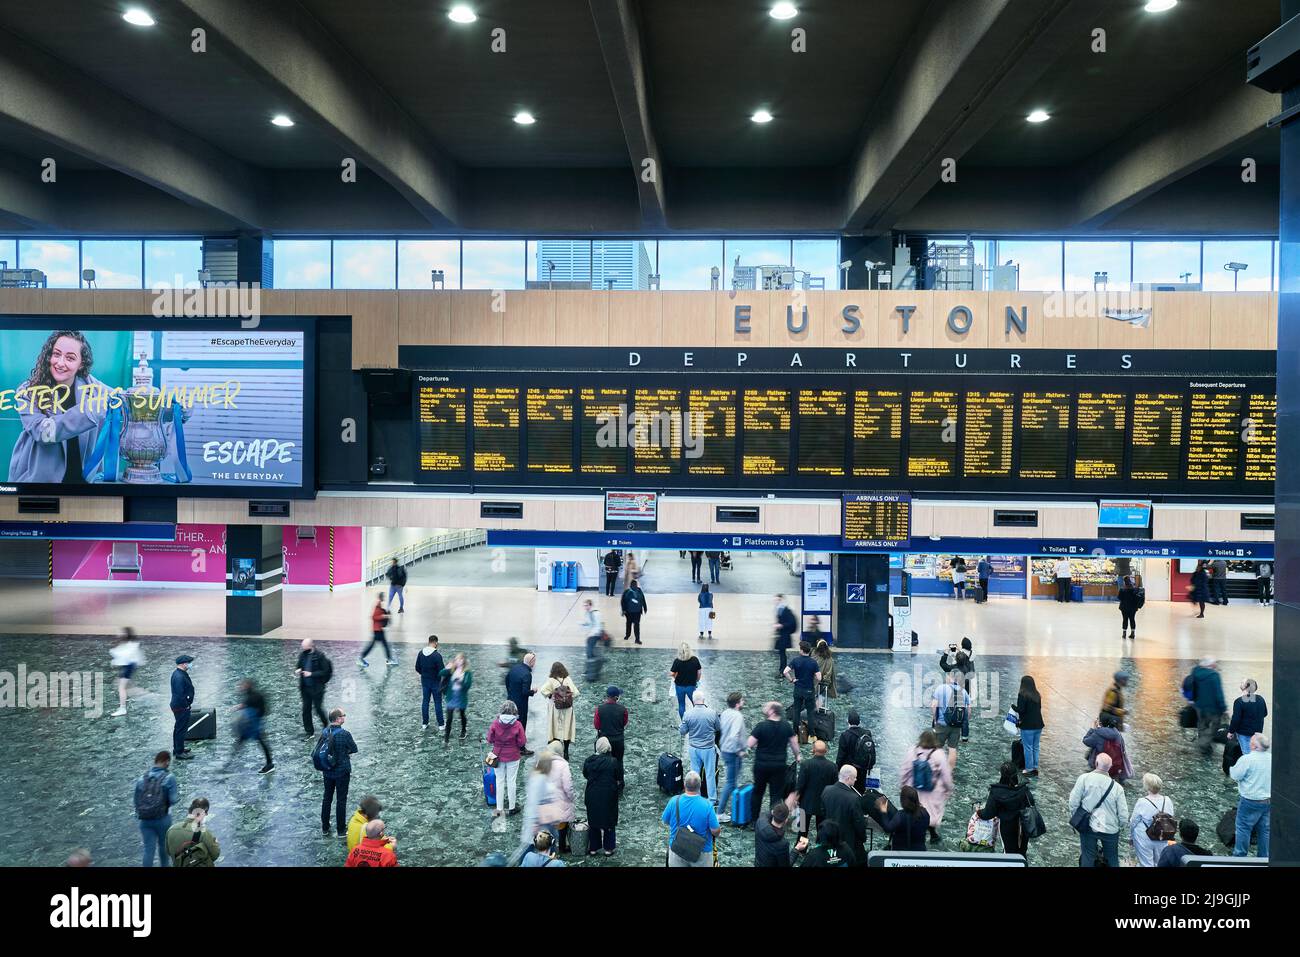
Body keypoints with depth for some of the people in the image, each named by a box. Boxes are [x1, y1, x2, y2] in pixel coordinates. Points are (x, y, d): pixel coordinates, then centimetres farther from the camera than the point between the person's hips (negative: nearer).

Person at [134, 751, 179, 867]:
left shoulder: (142, 777, 0)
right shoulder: (169, 777, -14)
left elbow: (137, 800, 7)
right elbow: (173, 799, -17)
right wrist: (178, 793, 4)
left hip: (145, 819, 3)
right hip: (162, 818, -2)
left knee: (148, 849, 8)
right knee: (163, 844, 20)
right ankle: (164, 865, 39)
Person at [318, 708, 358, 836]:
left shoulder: (324, 733, -6)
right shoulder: (345, 734, -23)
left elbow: (317, 751, 5)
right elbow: (354, 749, -11)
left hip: (327, 772, 5)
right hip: (342, 772, -5)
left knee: (327, 798, 20)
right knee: (341, 800, 7)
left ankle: (325, 827, 31)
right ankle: (341, 830, 15)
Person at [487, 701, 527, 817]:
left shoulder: (495, 724, -16)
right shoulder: (517, 725, -19)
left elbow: (490, 740, -7)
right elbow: (522, 742, -12)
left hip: (498, 756, 1)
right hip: (513, 757, -1)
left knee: (500, 781, 13)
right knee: (511, 781, 13)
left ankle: (499, 809, 19)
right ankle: (512, 807, 24)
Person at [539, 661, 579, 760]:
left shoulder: (551, 680, -9)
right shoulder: (568, 679, -6)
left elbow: (543, 690, -23)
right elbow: (575, 693, -12)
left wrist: (550, 696, -7)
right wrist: (570, 698, 5)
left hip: (555, 708, -1)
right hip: (568, 708, 1)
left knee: (556, 729, 8)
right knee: (567, 729, 11)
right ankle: (566, 751, 15)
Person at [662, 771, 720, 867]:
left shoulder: (674, 801, -16)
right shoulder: (707, 805, -22)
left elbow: (665, 821, 0)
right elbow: (715, 831, -17)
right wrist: (719, 829, 7)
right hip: (701, 852, -1)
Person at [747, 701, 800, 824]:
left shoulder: (761, 726, -16)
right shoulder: (786, 726, -5)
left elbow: (749, 744, -17)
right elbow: (794, 743, 3)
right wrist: (796, 756, 21)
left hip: (761, 764, -1)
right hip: (779, 765, 1)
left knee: (758, 791, 16)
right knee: (776, 794, 8)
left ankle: (753, 819, 25)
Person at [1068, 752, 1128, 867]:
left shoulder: (1084, 778, -16)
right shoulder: (1117, 787, -12)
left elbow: (1073, 802, -13)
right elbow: (1124, 816, -9)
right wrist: (1118, 825, 12)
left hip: (1088, 826, -1)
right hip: (1110, 829, 1)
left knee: (1087, 857, 14)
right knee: (1112, 859, 20)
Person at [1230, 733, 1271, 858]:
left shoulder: (1246, 759, -21)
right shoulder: (1272, 758, -5)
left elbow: (1235, 775, -13)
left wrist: (1232, 767, 6)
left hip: (1250, 801, -5)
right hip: (1269, 800, 5)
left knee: (1243, 827, 9)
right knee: (1265, 829, 16)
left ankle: (1240, 854, 18)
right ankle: (1264, 856, 26)